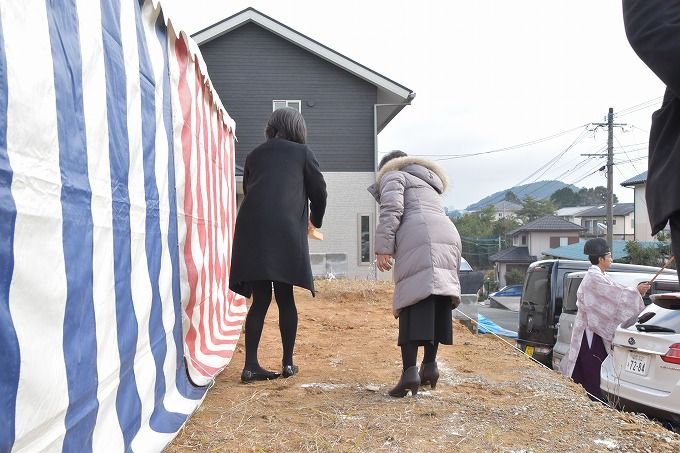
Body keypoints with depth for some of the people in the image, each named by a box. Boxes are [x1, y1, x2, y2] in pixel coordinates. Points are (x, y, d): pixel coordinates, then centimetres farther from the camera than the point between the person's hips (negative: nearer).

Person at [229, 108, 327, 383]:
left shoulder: (254, 155, 20)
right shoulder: (302, 152, 11)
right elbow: (319, 191, 12)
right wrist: (315, 220, 30)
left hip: (251, 230, 3)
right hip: (286, 231, -3)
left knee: (260, 300, 7)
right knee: (285, 298, 7)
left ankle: (251, 366, 4)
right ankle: (288, 363, 14)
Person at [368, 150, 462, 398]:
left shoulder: (393, 176, 17)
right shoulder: (428, 187, 40)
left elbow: (391, 210, -1)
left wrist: (383, 248, -6)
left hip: (419, 242, -7)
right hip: (449, 238, 7)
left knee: (413, 304, -12)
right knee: (438, 305, 10)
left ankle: (410, 370, -19)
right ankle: (429, 364, 9)